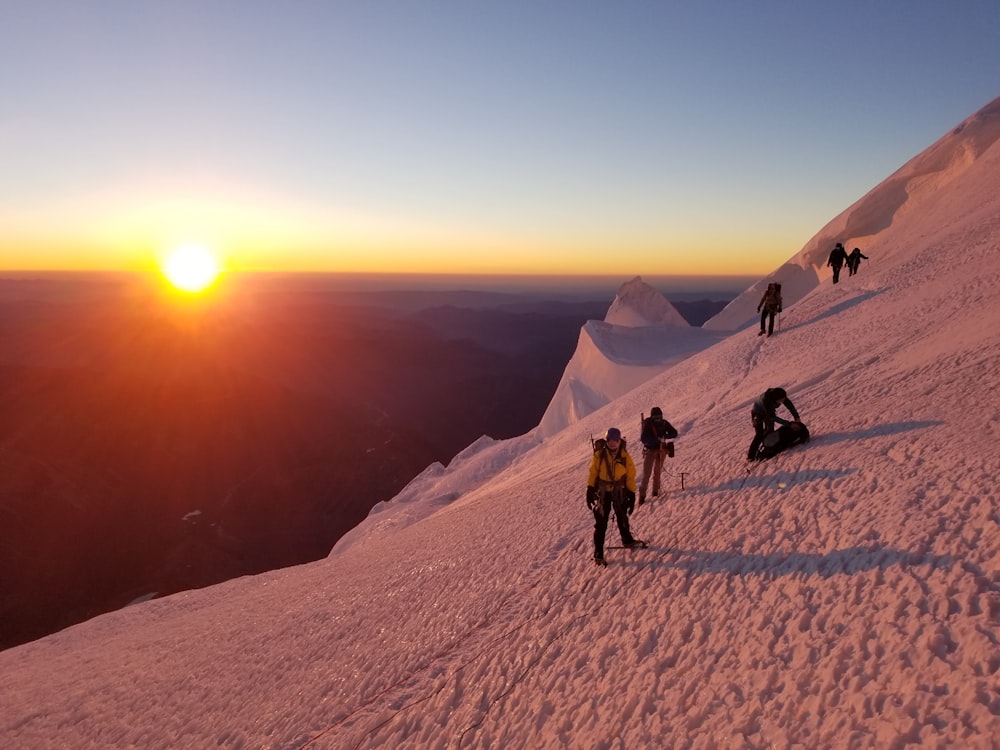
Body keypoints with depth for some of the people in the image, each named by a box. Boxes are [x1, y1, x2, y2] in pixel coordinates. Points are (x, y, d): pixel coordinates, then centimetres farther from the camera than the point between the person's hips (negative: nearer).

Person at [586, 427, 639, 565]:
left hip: (619, 492, 2)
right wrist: (590, 491, -3)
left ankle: (627, 540, 46)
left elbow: (630, 476, -1)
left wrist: (632, 495, -2)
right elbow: (593, 473, -2)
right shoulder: (599, 455, -11)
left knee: (622, 518, 20)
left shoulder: (624, 456, -8)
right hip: (603, 492, -2)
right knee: (601, 523, -1)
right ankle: (598, 554, 5)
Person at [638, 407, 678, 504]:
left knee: (657, 472, 14)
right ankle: (642, 495, -7)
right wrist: (657, 439, -34)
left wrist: (664, 436, -25)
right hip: (650, 450, -4)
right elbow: (643, 438, -24)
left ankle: (656, 491, 28)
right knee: (646, 473, -9)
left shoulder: (664, 423, -4)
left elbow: (674, 433, -4)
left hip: (661, 449, 4)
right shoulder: (647, 424, -15)